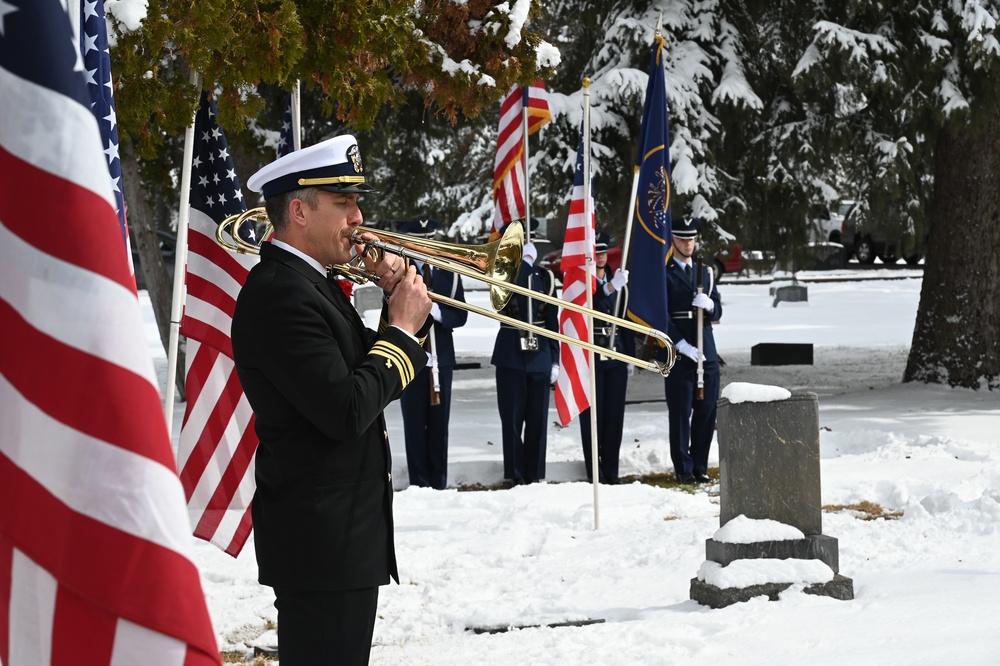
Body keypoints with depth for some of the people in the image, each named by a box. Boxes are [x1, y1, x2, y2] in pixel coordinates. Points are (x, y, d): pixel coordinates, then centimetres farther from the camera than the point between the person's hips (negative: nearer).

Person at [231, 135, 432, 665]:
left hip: (345, 532, 11)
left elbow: (369, 378, 18)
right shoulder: (278, 295, -19)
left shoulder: (312, 283, 14)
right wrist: (403, 328, -13)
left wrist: (399, 301, 3)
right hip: (322, 540, -11)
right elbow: (347, 411, -25)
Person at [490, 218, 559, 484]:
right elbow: (515, 288, -25)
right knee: (512, 418, -1)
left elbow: (553, 322, 9)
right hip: (511, 355, -3)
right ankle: (515, 474, 4)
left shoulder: (544, 277, 9)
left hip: (539, 355, 3)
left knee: (537, 419, 4)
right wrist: (524, 260, -18)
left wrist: (555, 360, 5)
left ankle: (534, 473, 10)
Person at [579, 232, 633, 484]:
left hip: (616, 357, 5)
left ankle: (612, 471, 10)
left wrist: (630, 358, 13)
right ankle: (595, 473, 1)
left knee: (615, 415, 5)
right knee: (592, 416, -2)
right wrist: (611, 288, -33)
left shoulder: (617, 280, 14)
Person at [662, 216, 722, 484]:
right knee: (680, 412, -3)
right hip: (677, 352, -5)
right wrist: (682, 345, -16)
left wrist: (709, 305, -9)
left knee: (707, 411, 5)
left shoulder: (705, 272, 17)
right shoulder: (664, 273, -1)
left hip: (706, 352, 5)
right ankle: (684, 469, 3)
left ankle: (700, 466, 13)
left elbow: (717, 312, 15)